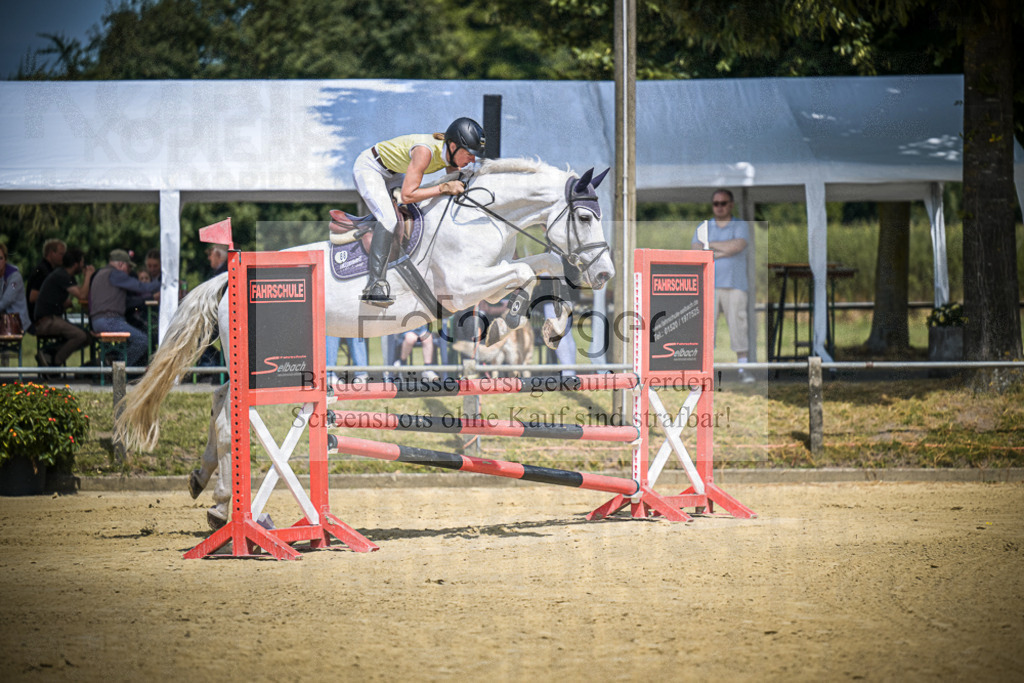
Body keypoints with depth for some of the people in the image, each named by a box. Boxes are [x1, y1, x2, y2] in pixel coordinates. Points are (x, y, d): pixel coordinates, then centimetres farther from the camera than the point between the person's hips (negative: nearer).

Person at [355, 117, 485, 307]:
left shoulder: (453, 154, -13)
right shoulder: (425, 151, -37)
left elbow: (456, 188, 4)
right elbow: (407, 195, -39)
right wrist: (444, 188, -41)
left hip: (391, 174, 9)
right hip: (368, 168, -9)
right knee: (388, 220, -25)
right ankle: (375, 287, -26)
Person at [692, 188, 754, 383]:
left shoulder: (741, 226, 7)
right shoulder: (703, 228, 15)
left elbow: (737, 246, -13)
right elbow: (696, 253, 0)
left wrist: (709, 244, -4)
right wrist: (722, 253, -10)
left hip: (734, 285, -1)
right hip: (708, 285, 1)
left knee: (738, 326, -5)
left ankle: (743, 369, 0)